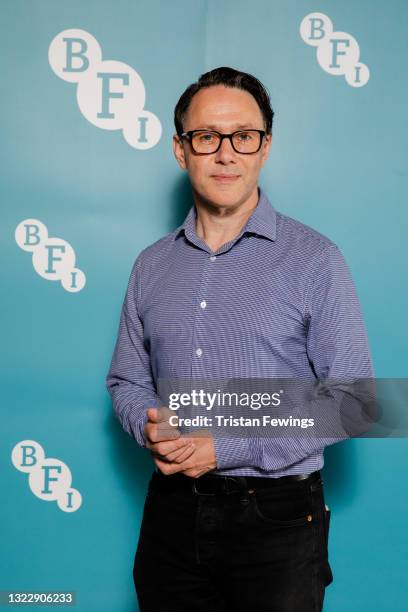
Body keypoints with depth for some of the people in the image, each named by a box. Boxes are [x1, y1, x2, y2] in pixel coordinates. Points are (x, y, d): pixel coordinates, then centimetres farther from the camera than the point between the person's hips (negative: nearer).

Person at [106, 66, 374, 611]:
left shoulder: (315, 259, -7)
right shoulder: (151, 266, 7)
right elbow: (127, 381, 13)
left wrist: (229, 447, -17)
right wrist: (150, 426, -10)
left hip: (278, 519, -3)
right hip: (172, 510, 4)